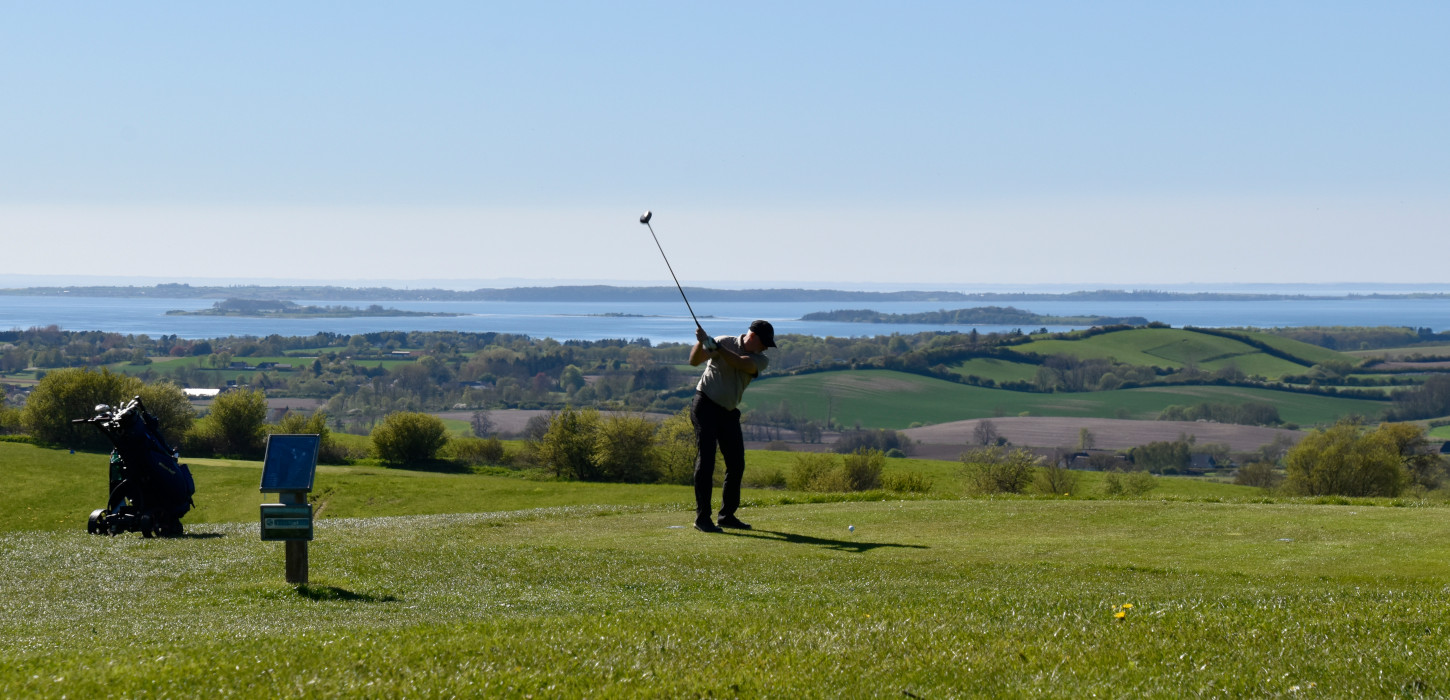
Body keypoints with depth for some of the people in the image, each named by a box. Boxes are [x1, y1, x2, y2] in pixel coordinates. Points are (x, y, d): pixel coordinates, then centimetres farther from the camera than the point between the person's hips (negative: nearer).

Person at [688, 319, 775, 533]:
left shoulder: (761, 359, 0)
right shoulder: (725, 342, -8)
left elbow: (741, 363, -21)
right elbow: (695, 361, -17)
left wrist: (715, 346, -32)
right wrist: (701, 342, -36)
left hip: (729, 412, 6)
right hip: (706, 405, -6)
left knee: (736, 464, 5)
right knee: (705, 460, -11)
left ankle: (727, 515, 17)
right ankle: (702, 517, -11)